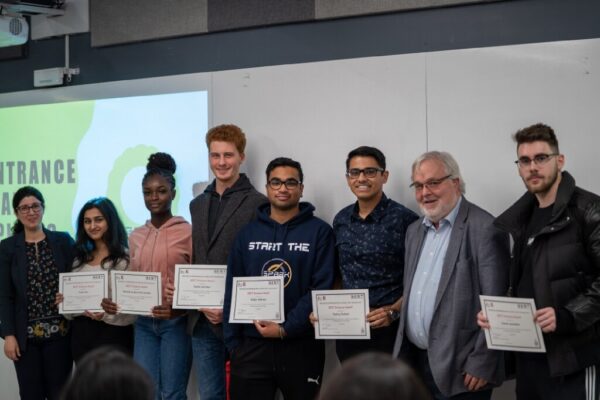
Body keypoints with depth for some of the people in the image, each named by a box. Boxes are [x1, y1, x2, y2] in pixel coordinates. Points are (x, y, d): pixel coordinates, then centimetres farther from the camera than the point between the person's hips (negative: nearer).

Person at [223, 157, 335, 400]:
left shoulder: (319, 232, -1)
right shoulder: (248, 233, 9)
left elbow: (321, 289, -8)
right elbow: (233, 289, 9)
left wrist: (286, 329, -15)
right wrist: (232, 342, 2)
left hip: (302, 346, -2)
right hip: (252, 346, 2)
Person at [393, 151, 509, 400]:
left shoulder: (485, 229, -11)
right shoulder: (415, 231, 13)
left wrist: (481, 365, -16)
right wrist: (402, 353, 13)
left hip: (459, 369, -7)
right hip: (414, 361, 7)